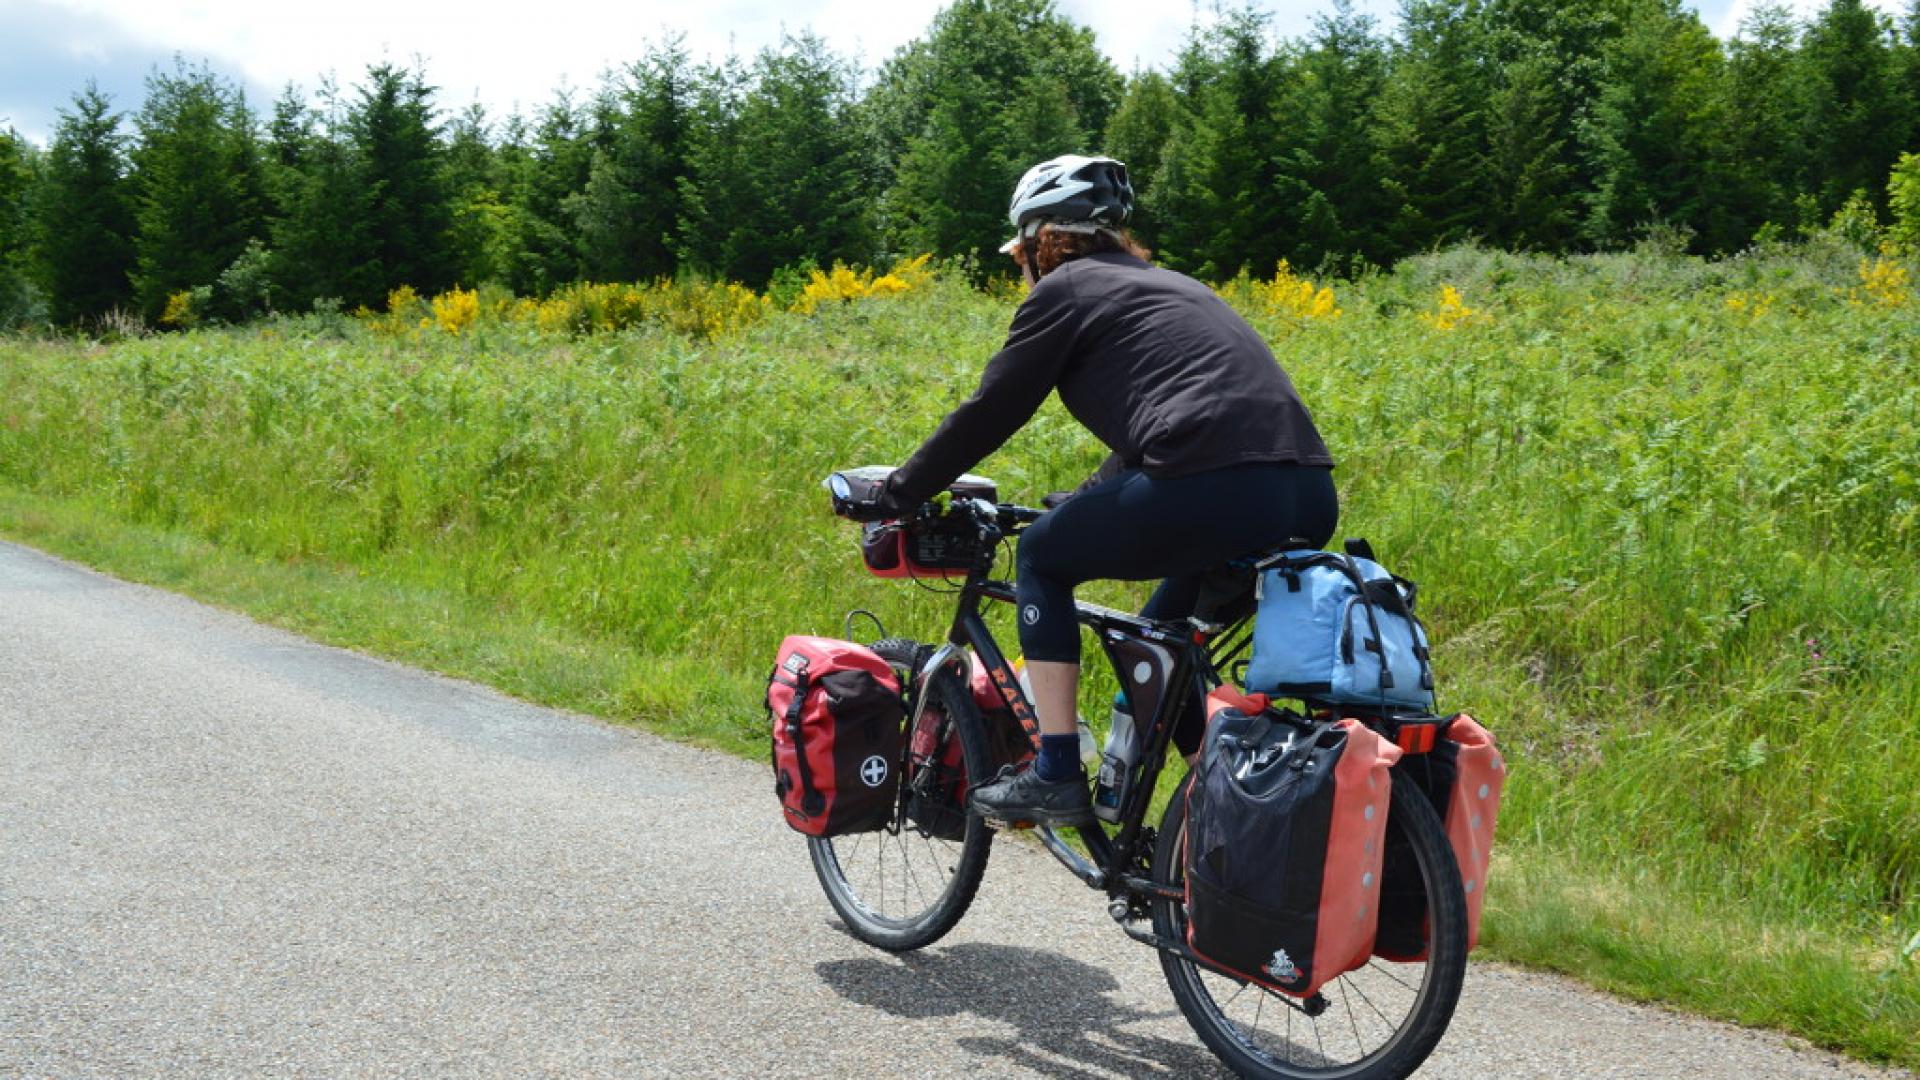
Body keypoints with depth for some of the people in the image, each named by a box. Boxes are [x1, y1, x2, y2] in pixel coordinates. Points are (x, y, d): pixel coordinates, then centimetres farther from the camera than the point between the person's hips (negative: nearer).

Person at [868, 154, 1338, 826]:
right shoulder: (1168, 285, 31)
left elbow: (989, 413, 8)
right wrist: (1082, 505, 49)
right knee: (1161, 638, 28)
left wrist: (897, 494, 20)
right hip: (1312, 500, 8)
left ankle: (1056, 776, 11)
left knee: (1042, 557, 15)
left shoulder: (1066, 288, 8)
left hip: (1213, 494, -8)